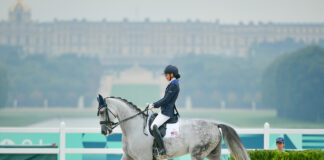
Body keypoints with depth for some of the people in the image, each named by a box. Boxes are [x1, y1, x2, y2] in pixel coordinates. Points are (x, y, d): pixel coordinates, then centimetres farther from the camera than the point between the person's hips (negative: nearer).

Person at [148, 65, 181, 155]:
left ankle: (161, 149, -26)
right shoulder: (172, 84, 16)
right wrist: (154, 104, 14)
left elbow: (166, 100, -19)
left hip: (167, 112, -11)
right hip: (164, 111, 11)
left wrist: (154, 105, -12)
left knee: (154, 126, -26)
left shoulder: (174, 85, -16)